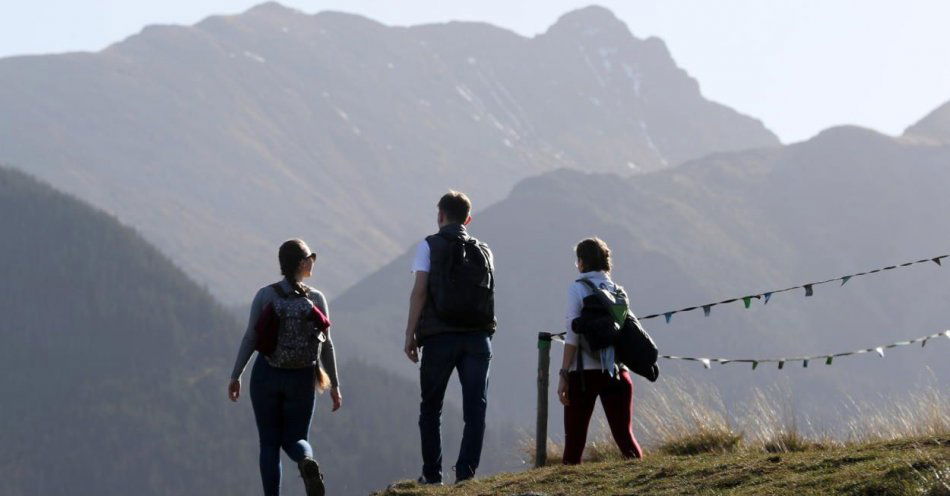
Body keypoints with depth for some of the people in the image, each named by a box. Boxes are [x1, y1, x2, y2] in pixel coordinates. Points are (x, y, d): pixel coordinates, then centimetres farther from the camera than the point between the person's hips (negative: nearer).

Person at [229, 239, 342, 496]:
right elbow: (326, 345, -1)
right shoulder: (316, 299, -4)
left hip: (266, 376, -1)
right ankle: (307, 462, -24)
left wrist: (236, 376, 3)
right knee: (295, 438, 12)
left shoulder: (265, 295, -6)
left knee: (269, 443, 9)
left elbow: (250, 339, -6)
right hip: (301, 379, 1)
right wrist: (334, 385, 7)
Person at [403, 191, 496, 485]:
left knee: (431, 407, 11)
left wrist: (410, 333, -6)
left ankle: (432, 473, 11)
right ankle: (466, 470, -9)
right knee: (475, 407, 1)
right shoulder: (483, 251, 13)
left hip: (440, 337, -2)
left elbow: (419, 291, -7)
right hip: (478, 336, 2)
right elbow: (487, 292, 15)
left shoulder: (430, 246, 2)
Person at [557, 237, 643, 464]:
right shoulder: (617, 290, 9)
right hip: (616, 371, 4)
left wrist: (564, 375, -5)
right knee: (624, 434, 5)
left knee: (574, 437, 3)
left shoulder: (577, 290, -3)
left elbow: (572, 337, -8)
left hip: (584, 371, -4)